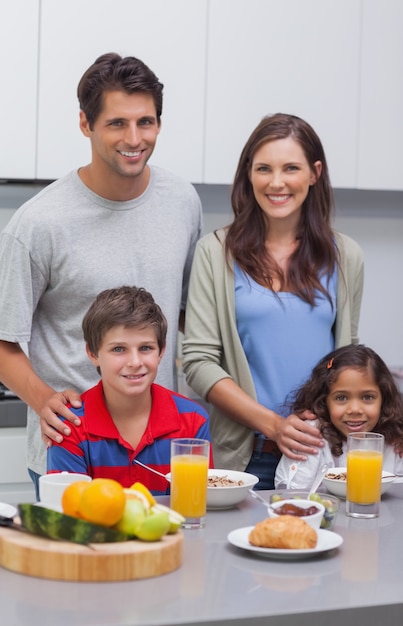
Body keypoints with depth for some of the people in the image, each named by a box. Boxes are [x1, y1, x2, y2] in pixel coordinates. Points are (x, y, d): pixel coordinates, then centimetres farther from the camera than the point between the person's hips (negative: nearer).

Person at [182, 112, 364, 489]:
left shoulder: (344, 257, 6)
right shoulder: (216, 252, -1)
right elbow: (199, 362, -6)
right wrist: (273, 424, -16)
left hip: (322, 455, 2)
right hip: (243, 456, -2)